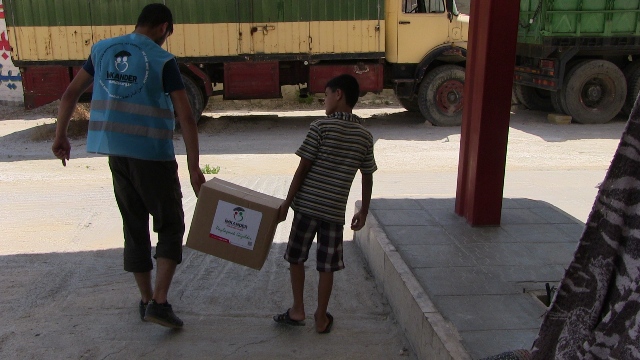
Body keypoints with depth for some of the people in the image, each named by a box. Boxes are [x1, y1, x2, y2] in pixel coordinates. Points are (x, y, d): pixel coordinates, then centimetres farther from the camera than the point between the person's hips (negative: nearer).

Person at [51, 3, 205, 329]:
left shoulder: (102, 49, 8)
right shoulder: (163, 61, -9)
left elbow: (70, 94, 12)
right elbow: (186, 117, -14)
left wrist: (61, 136, 21)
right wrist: (194, 167, -11)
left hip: (117, 153, 6)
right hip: (152, 155, -5)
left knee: (134, 227, 16)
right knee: (170, 226, 7)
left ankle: (146, 299, 25)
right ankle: (159, 302, -2)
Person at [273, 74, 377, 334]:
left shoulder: (321, 127, -8)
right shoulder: (365, 136, 4)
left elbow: (303, 168, -9)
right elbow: (367, 177, 8)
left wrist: (287, 201, 0)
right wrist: (364, 211, 19)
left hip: (307, 204, -3)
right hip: (335, 210, 3)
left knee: (296, 257, 16)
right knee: (327, 266, 11)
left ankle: (297, 310, 20)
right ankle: (321, 318, 21)